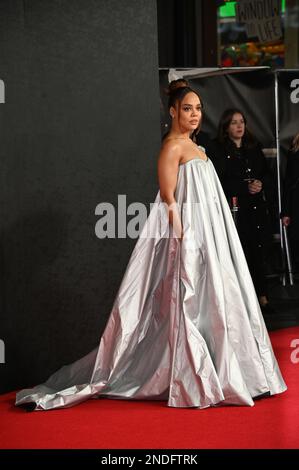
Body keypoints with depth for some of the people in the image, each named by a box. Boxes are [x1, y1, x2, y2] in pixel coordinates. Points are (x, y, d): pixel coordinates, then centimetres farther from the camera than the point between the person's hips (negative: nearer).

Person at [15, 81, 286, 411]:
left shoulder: (191, 146, 17)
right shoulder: (172, 145, -11)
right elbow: (169, 201, -16)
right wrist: (182, 241, -22)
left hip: (207, 237, 10)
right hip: (188, 236, -10)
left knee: (208, 303, 11)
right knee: (191, 306, -7)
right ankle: (193, 382, -2)